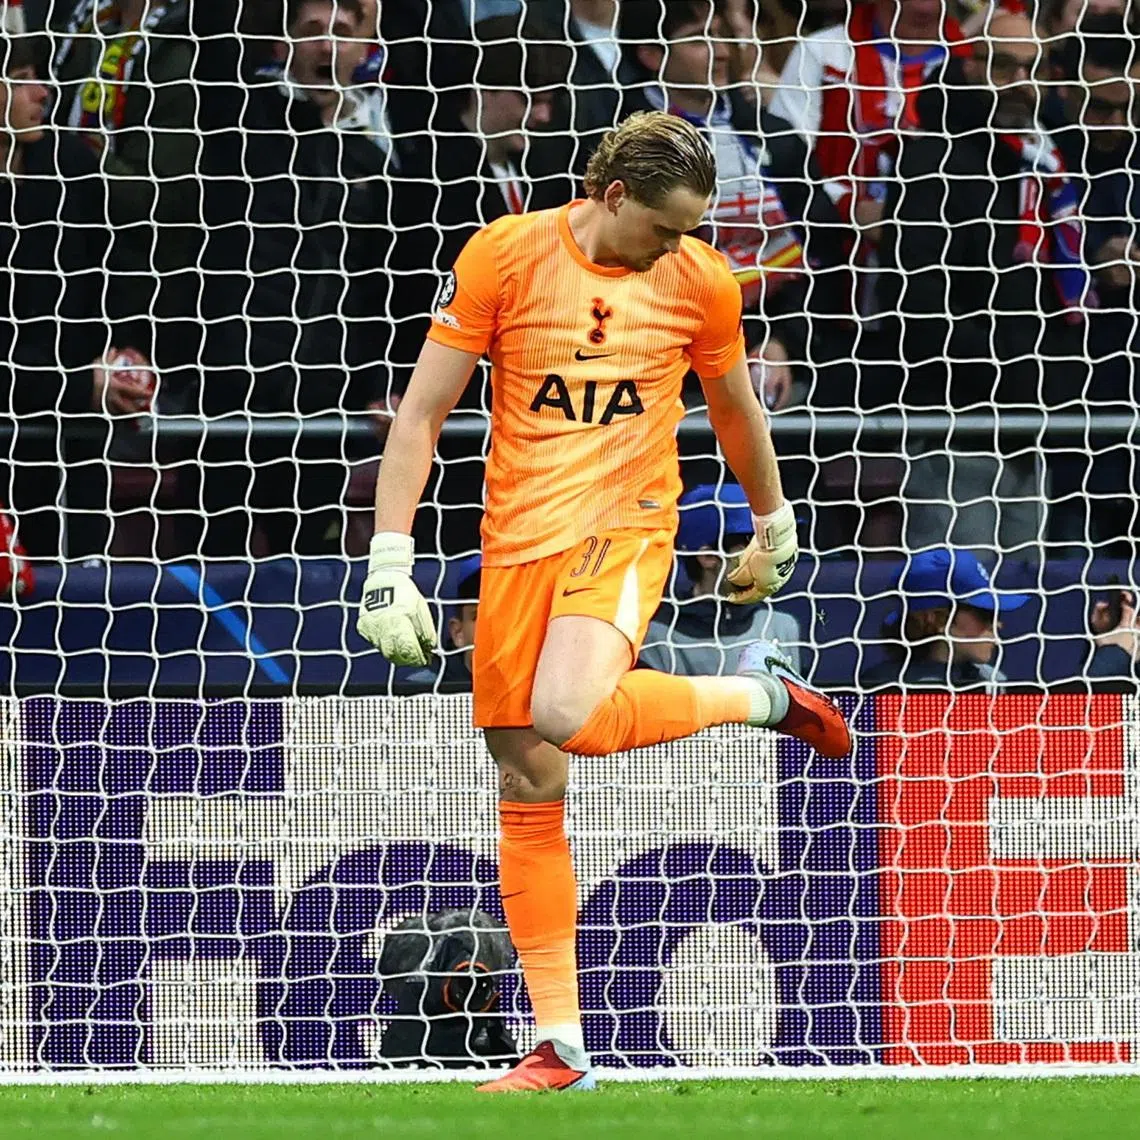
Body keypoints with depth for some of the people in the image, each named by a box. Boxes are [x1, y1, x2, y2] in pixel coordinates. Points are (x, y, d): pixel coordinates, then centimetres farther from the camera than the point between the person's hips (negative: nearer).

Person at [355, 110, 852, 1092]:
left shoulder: (699, 282, 0)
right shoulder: (505, 256, -4)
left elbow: (737, 411, 19)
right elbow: (421, 413, -2)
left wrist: (774, 532, 31)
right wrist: (390, 565, -9)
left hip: (627, 526, -2)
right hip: (518, 536, 2)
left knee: (564, 714, -30)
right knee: (527, 792, 2)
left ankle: (765, 696, -4)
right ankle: (560, 1049, 10)